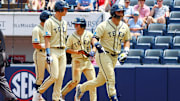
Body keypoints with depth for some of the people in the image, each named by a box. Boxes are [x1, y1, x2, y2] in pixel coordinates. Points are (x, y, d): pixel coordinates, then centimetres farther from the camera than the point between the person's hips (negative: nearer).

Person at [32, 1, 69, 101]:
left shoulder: (64, 22, 15)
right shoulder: (49, 22, -8)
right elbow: (47, 39, -13)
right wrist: (48, 54, -21)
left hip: (62, 52, 7)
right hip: (53, 50, -7)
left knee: (61, 77, 0)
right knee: (54, 76, -15)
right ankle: (39, 92, 2)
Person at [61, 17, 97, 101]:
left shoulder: (89, 34, 5)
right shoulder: (72, 36, 1)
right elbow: (67, 49, 1)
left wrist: (92, 52, -17)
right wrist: (77, 52, -14)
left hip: (87, 61, 3)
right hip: (77, 61, -3)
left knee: (92, 80, -1)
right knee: (75, 81, -11)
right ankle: (62, 93, 4)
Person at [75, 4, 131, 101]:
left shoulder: (125, 27, 7)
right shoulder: (103, 25, -9)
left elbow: (127, 41, 17)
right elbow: (94, 38, -12)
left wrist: (125, 52, 1)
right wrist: (97, 45, -34)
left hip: (114, 57, 6)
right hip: (103, 54, -6)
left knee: (101, 80, 10)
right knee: (110, 78, -15)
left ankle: (81, 88, 30)